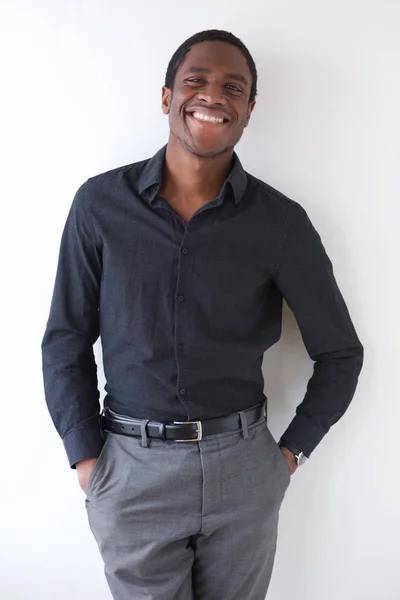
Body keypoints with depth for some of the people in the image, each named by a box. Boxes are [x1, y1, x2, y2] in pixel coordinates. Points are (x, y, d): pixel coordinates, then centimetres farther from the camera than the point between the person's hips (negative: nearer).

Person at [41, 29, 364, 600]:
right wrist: (85, 456, -2)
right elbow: (66, 338, 2)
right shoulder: (100, 203, -4)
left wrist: (291, 451, 2)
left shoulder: (281, 221, -6)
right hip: (130, 470, 0)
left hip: (242, 467, 1)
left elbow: (339, 351, 4)